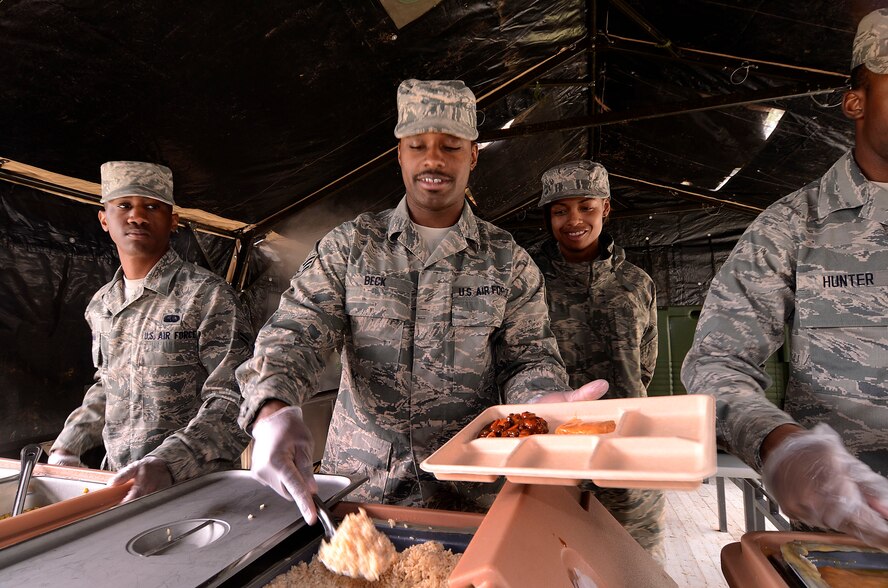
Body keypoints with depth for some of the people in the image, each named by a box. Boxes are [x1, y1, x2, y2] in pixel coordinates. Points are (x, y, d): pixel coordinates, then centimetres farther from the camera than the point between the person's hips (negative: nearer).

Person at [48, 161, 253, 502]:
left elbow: (232, 400, -17)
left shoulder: (206, 295, -12)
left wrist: (167, 463, -27)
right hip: (123, 482, 6)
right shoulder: (100, 305, 9)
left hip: (199, 484, -6)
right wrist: (67, 447, 11)